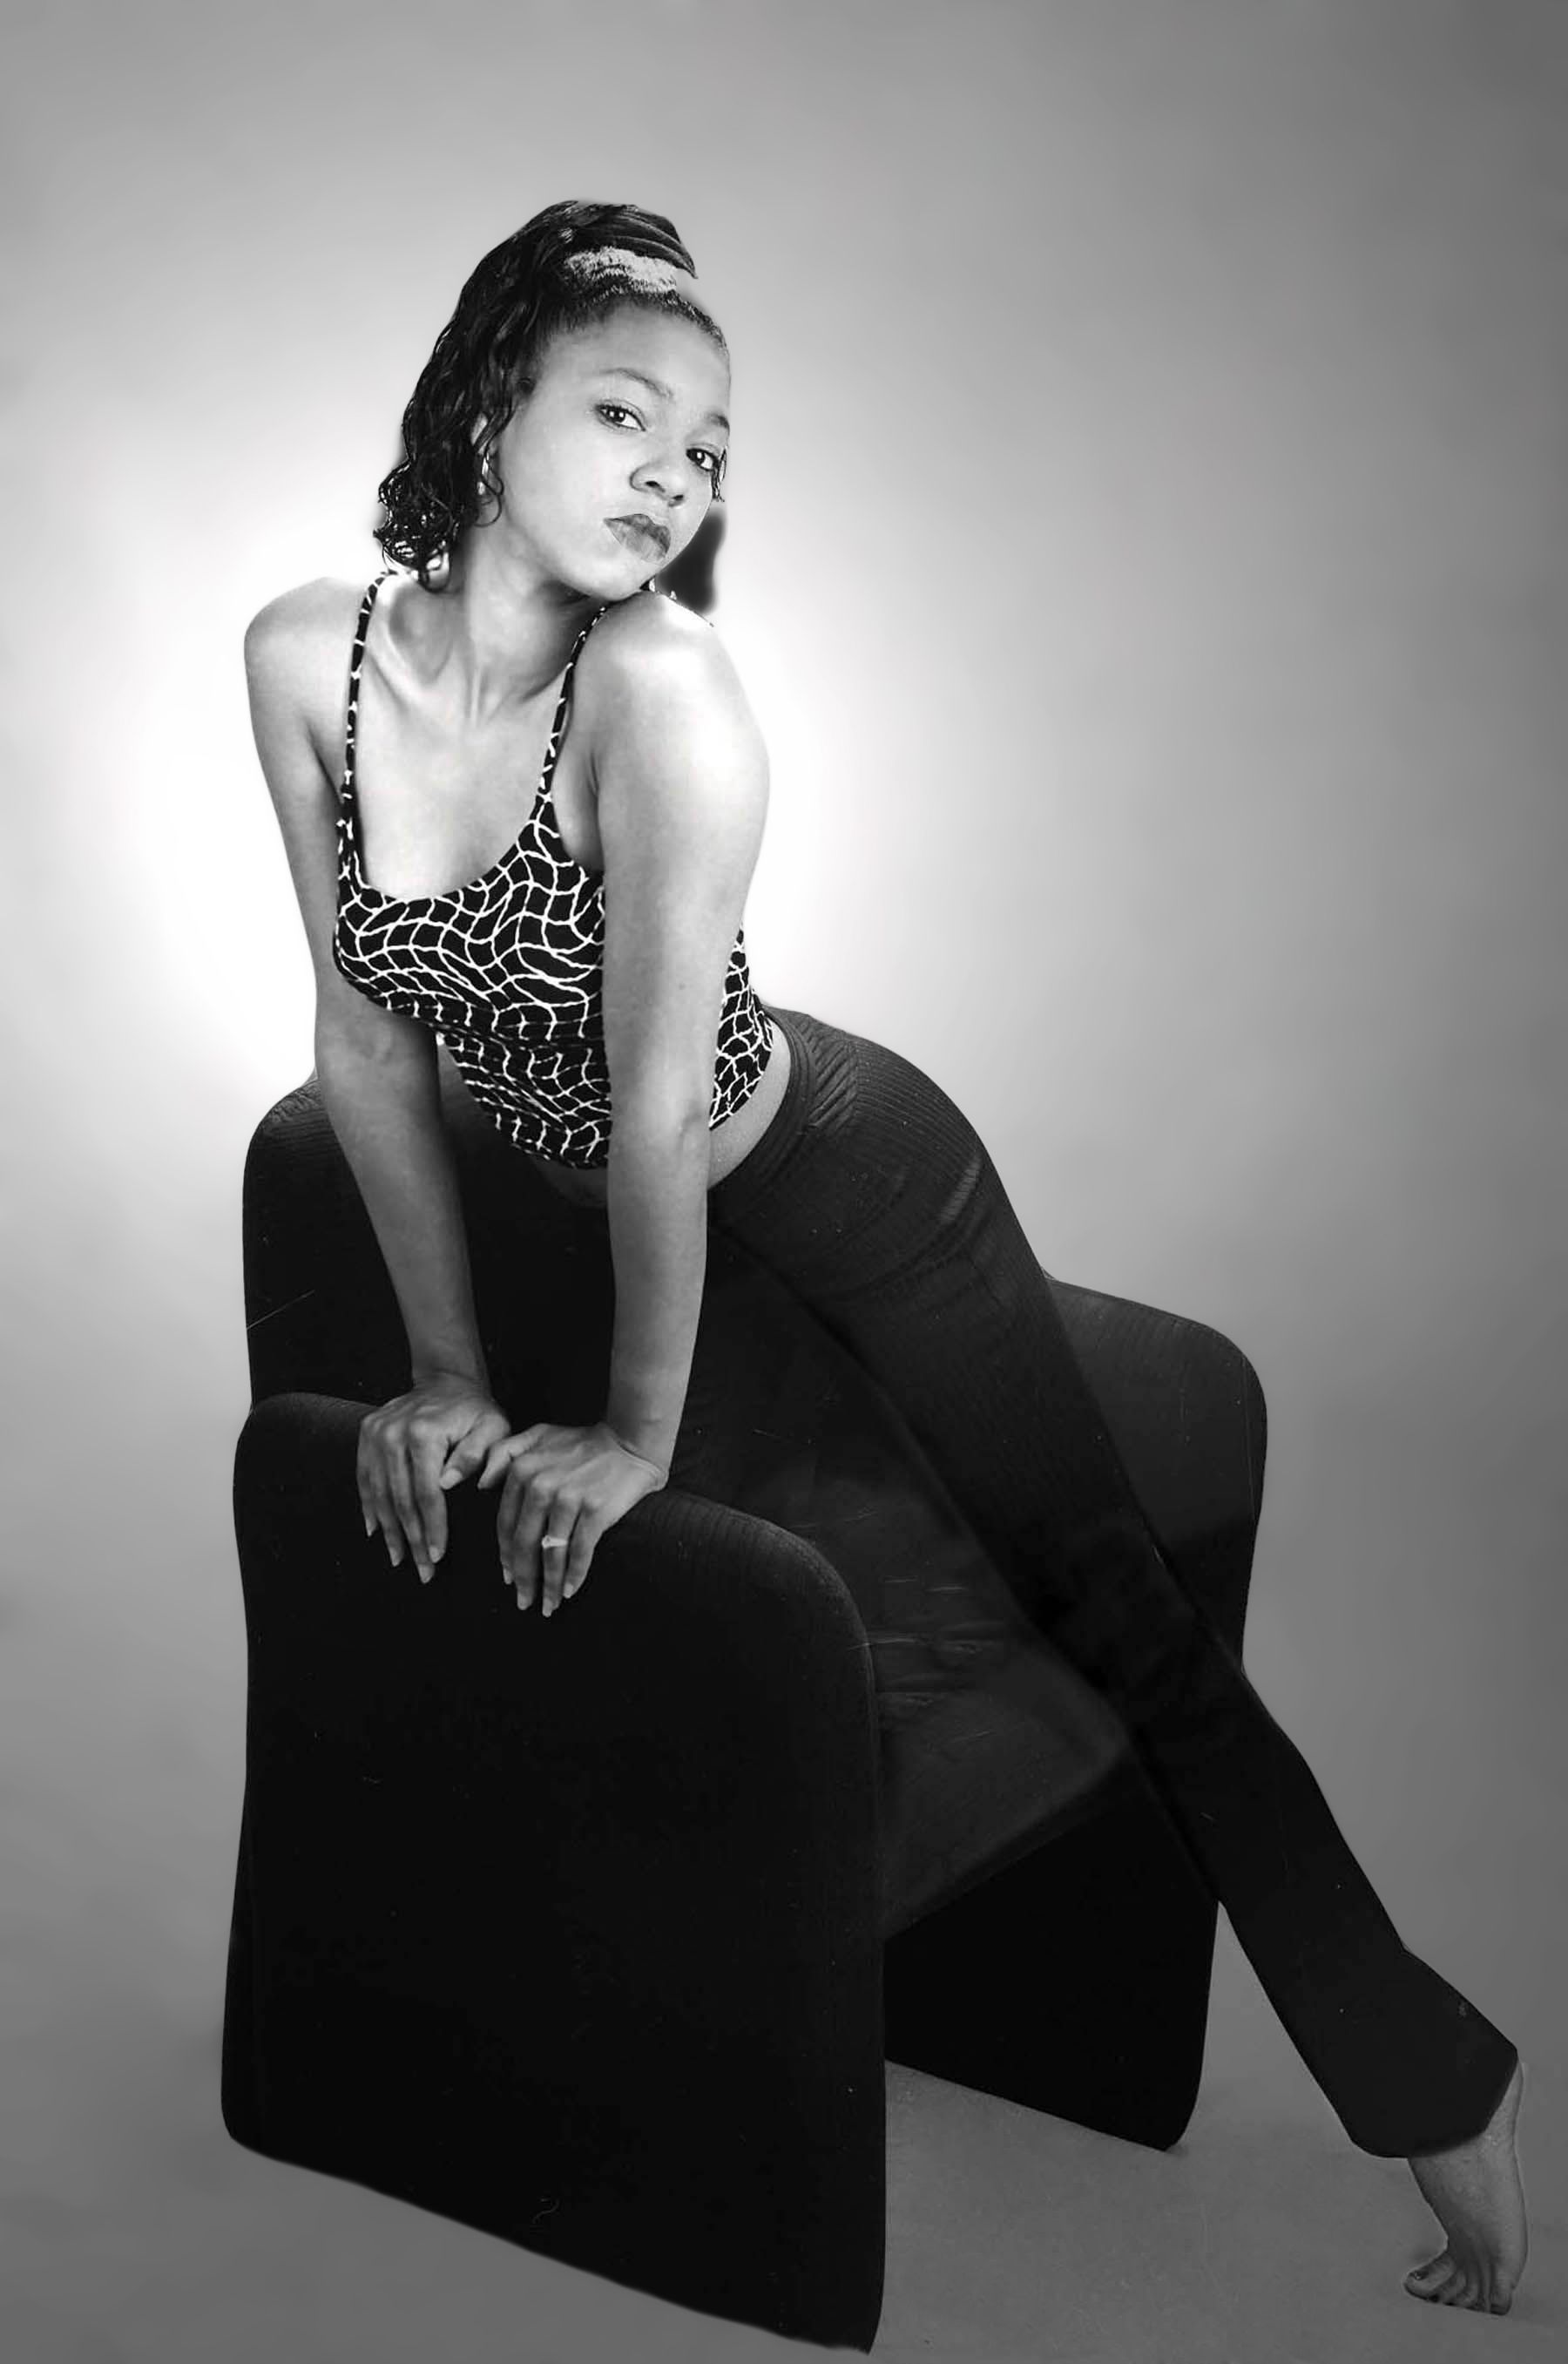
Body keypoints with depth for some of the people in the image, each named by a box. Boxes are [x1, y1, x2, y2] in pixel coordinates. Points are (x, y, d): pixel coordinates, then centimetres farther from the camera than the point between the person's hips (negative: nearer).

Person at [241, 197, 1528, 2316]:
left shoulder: (664, 688, -30)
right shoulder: (306, 658, -14)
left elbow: (662, 1102, -26)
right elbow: (369, 1038, -8)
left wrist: (638, 1426, -18)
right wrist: (451, 1380, -7)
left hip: (850, 1177, -5)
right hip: (605, 1207, 5)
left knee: (1127, 1629, 0)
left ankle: (1434, 2087, 12)